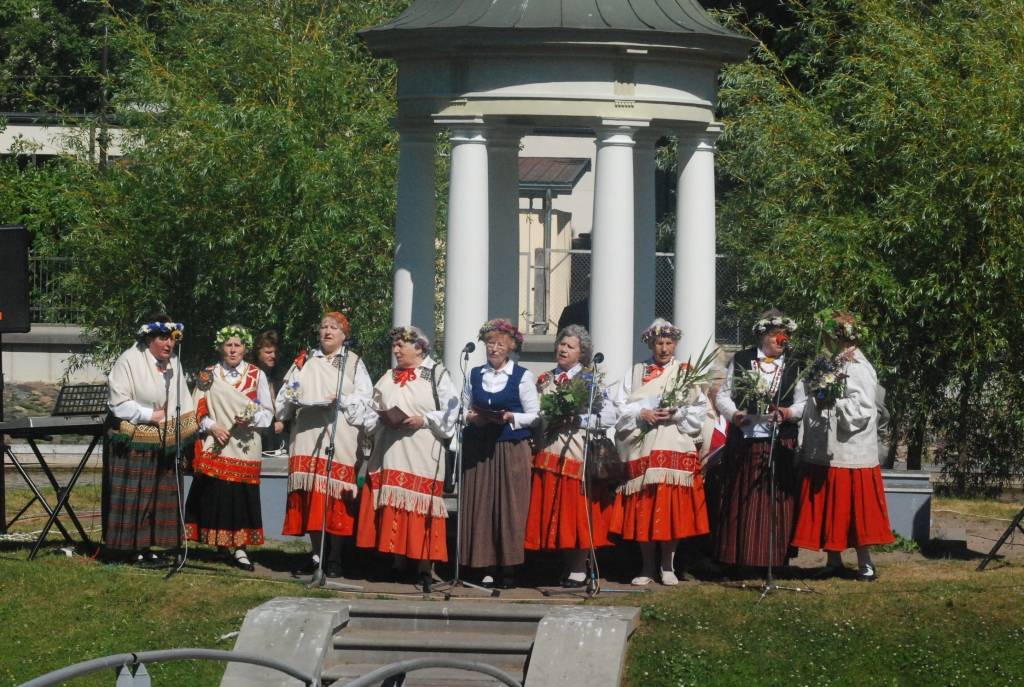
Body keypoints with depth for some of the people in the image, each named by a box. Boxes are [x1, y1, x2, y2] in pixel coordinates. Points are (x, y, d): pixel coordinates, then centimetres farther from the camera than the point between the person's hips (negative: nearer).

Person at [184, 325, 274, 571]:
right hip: (214, 447, 0)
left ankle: (239, 547, -1)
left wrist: (251, 419, -11)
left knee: (242, 494, -5)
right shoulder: (208, 375, 11)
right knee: (215, 493, -5)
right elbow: (197, 409, 7)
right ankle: (220, 541, 4)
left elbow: (268, 412, 9)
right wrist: (212, 426, -9)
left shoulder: (256, 375, 10)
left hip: (245, 447, 0)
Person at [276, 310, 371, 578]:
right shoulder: (305, 362, 19)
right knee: (312, 494, -7)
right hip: (308, 434, 2)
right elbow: (286, 392, 16)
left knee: (337, 496, -7)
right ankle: (317, 553, -4)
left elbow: (363, 396, 1)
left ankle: (334, 559, -5)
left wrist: (341, 400, -16)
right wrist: (293, 400, -5)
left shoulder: (354, 363, 13)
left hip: (340, 437, -2)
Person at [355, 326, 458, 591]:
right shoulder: (387, 379, 18)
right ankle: (397, 561, 4)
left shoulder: (437, 376, 3)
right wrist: (383, 419, 0)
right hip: (390, 454, 5)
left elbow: (450, 415, -3)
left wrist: (425, 420, -14)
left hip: (422, 454, -5)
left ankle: (424, 568, -6)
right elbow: (370, 416, 20)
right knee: (392, 507, -1)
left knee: (421, 508, -7)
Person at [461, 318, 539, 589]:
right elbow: (462, 408, 17)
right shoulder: (474, 375, 13)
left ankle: (509, 569, -1)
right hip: (478, 449, 3)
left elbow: (534, 415, 1)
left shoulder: (522, 376, 3)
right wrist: (471, 417, -5)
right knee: (480, 506, -1)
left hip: (512, 448, -3)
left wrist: (511, 418, -15)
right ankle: (487, 569, 3)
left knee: (510, 505, -5)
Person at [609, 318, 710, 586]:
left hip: (675, 448, -1)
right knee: (642, 510, -2)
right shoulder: (635, 373, 13)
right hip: (641, 448, 1)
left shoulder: (686, 373, 10)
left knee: (673, 508, -6)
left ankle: (668, 566, 3)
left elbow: (699, 410, 3)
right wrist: (641, 414, -10)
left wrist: (677, 414, -12)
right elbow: (621, 407, 7)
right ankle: (647, 566, 5)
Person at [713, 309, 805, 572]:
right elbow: (723, 395, 10)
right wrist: (733, 413, -8)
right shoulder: (740, 361, 8)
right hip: (743, 440, 0)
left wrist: (789, 412, -12)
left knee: (775, 505, 0)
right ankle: (739, 559, 6)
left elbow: (803, 403, 9)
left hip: (780, 445, 0)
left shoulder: (793, 365, 9)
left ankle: (773, 559, 4)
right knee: (740, 502, 1)